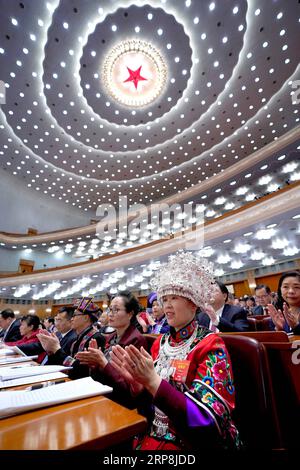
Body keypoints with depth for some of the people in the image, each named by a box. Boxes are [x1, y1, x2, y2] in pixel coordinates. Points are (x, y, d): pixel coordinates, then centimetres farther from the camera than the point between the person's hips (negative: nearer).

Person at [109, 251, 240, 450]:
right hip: (153, 433, 5)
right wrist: (136, 381, -17)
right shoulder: (161, 343, 1)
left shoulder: (210, 346, -15)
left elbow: (206, 416, -22)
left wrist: (152, 380, -32)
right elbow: (148, 400, 4)